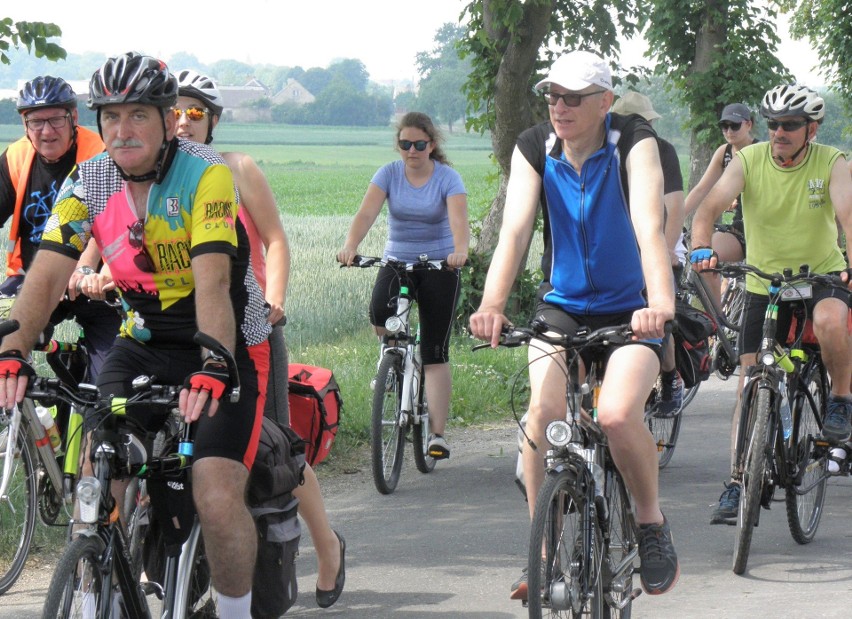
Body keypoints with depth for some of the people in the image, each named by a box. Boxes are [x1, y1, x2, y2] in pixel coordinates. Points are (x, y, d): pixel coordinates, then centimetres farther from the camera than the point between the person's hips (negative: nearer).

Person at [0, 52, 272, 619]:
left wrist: (212, 371, -45)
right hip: (143, 346, 4)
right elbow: (46, 276, -16)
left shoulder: (206, 174, -21)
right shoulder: (89, 182, -7)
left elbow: (212, 281, -32)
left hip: (225, 350, -4)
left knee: (218, 502, -20)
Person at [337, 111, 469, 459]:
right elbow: (367, 213, -19)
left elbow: (459, 220, -25)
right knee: (380, 315, -29)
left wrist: (459, 251, -47)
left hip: (439, 265, -2)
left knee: (434, 352, -6)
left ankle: (438, 435, -4)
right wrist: (350, 246, -38)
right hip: (397, 261, 2)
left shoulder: (447, 178, -10)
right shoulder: (389, 174, -4)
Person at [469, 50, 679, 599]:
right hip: (562, 306, 3)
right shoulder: (535, 149, -6)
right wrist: (492, 305, -36)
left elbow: (649, 228, -28)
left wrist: (660, 303, -45)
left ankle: (653, 524, -1)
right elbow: (515, 229, -18)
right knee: (545, 412, -23)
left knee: (618, 414, -27)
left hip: (631, 310, -3)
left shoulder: (635, 143, -14)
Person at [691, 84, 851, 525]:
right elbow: (710, 206, -22)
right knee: (750, 384, -5)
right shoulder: (749, 161, -9)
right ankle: (738, 483, 0)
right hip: (764, 284, 2)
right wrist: (701, 248, -43)